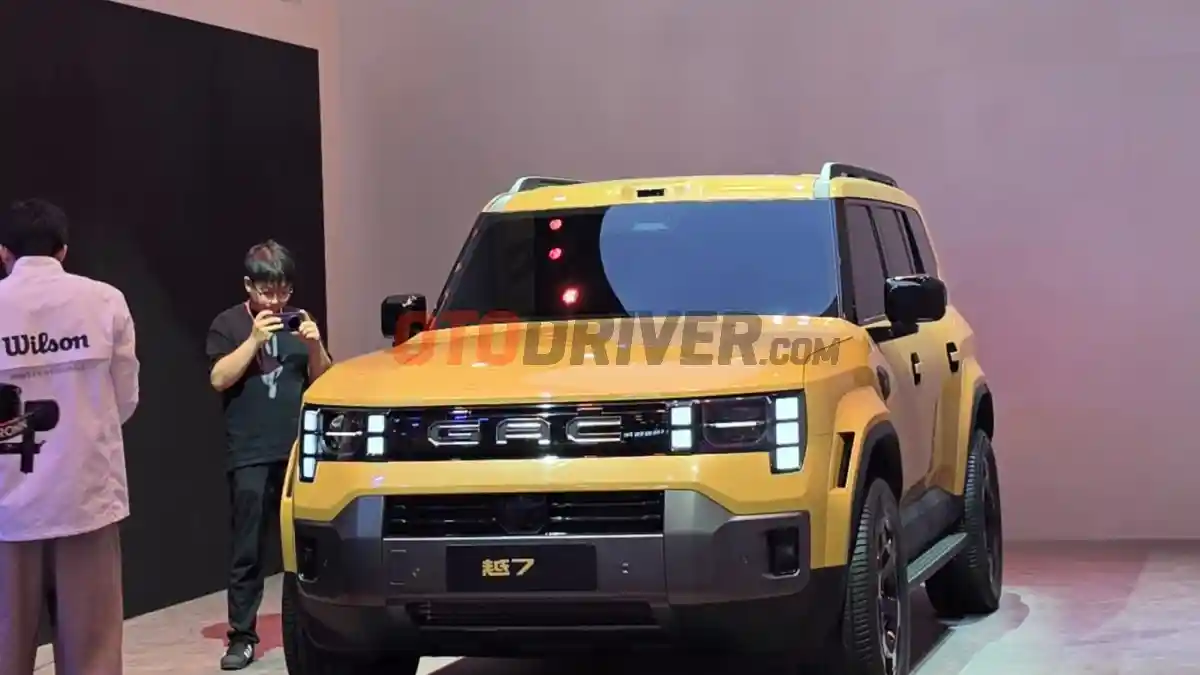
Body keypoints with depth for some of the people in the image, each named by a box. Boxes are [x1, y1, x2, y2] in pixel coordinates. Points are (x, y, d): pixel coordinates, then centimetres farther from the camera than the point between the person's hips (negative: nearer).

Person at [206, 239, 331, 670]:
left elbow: (323, 383, 12)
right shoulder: (229, 324, 4)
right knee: (248, 550, -2)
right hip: (250, 456, -3)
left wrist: (315, 346, -6)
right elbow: (219, 379, -8)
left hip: (299, 451, 3)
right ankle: (242, 637, 1)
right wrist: (255, 340, -16)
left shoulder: (299, 321, 13)